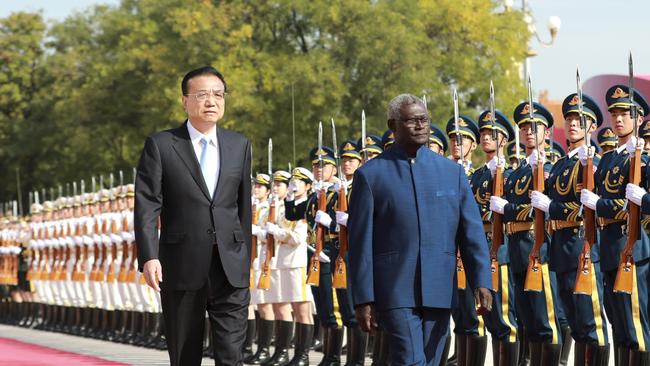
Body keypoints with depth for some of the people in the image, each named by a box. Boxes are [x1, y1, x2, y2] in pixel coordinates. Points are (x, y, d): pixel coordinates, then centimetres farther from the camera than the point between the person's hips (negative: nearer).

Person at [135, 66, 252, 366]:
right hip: (181, 269, -2)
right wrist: (149, 257, -16)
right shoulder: (160, 145, -1)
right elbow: (146, 206, -6)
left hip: (231, 267, 2)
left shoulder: (239, 146, 11)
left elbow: (243, 206, 14)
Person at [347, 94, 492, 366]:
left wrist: (481, 281, -5)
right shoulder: (371, 175, 1)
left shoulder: (452, 172, 10)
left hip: (439, 291, 4)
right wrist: (363, 299, -5)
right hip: (396, 291, -4)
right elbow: (360, 242, 0)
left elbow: (472, 231, 7)